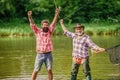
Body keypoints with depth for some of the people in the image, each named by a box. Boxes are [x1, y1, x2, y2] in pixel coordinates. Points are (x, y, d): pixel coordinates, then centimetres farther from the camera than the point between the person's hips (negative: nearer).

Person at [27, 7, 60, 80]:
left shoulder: (49, 31, 6)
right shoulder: (38, 31, 3)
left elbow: (54, 23, -3)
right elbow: (32, 25, -9)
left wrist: (57, 14, -14)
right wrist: (30, 17, -25)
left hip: (48, 55, 1)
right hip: (40, 55, -1)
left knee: (49, 70, -1)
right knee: (36, 70, 2)